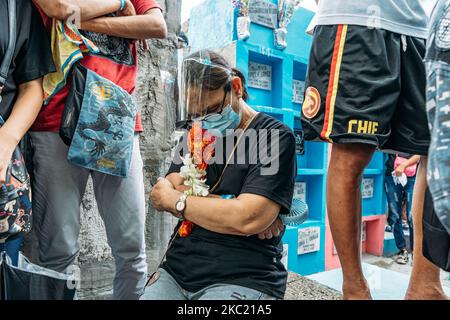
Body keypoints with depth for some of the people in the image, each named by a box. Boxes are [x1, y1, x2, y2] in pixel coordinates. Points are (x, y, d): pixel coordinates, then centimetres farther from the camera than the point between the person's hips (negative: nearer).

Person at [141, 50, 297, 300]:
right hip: (176, 271, 4)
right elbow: (165, 194, 0)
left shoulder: (275, 137, -7)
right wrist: (231, 210, -13)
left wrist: (174, 200, -6)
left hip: (242, 280, -3)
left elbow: (247, 220, -18)